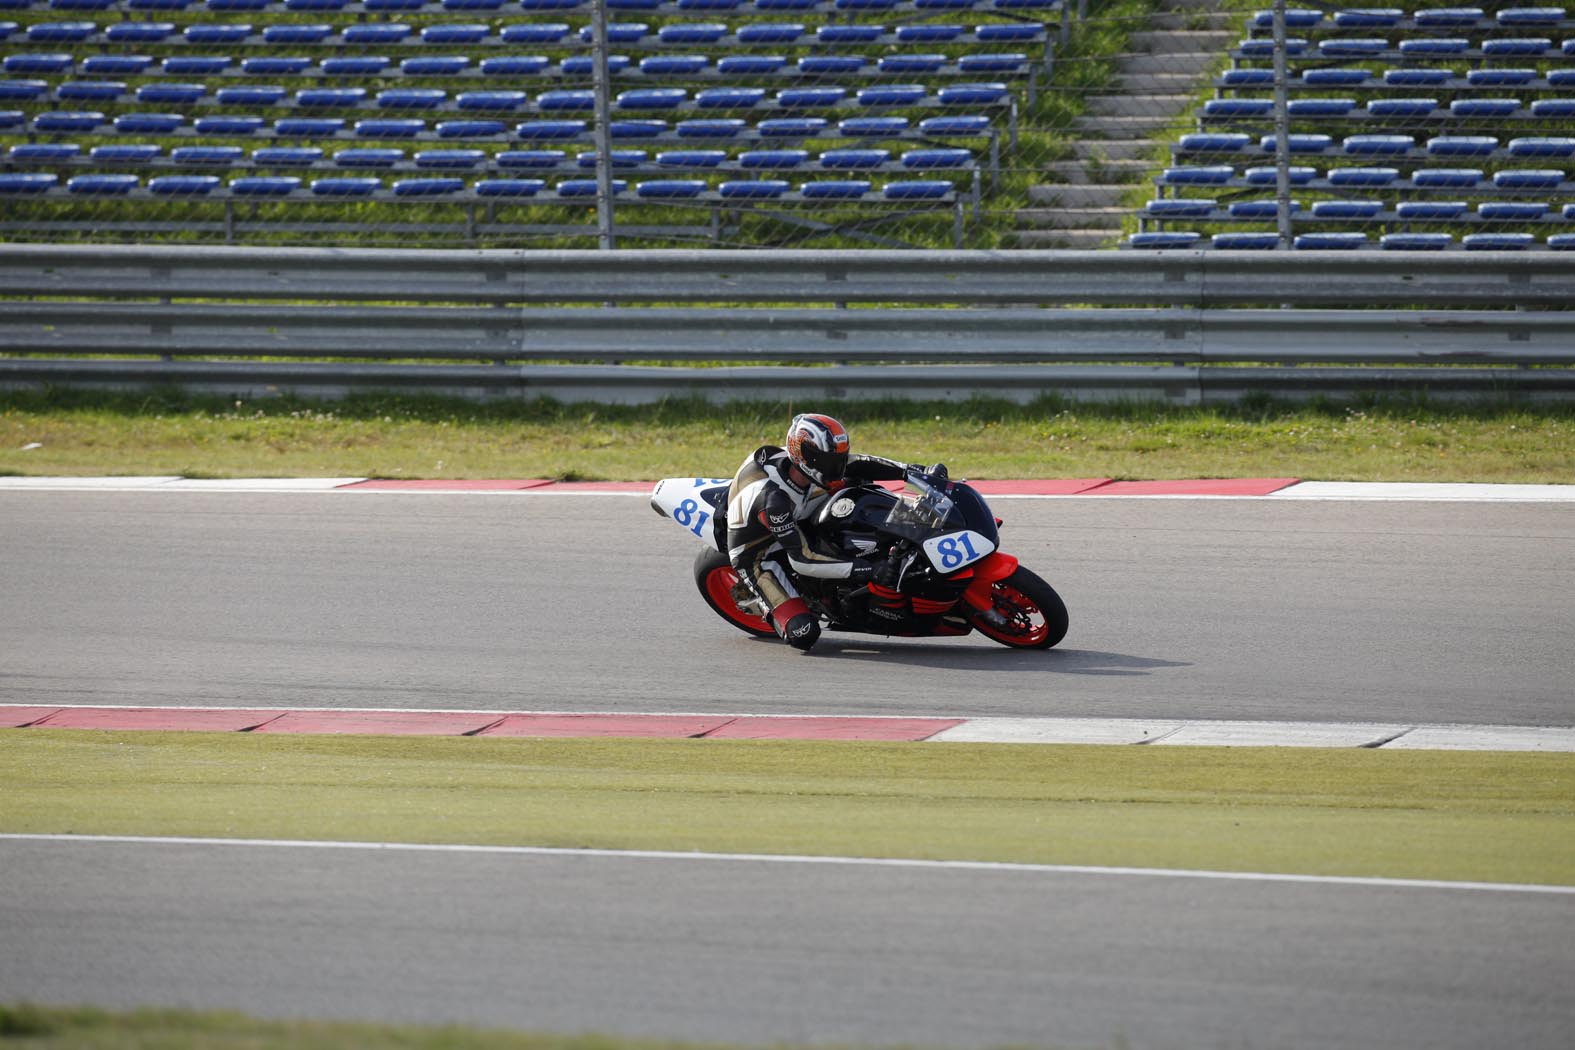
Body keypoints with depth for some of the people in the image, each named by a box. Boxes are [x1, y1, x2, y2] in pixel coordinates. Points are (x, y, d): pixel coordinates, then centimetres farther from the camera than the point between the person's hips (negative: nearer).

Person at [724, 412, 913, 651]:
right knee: (804, 634, -28)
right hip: (760, 556, -8)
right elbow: (801, 558, -39)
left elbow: (861, 464, -3)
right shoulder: (772, 497, -38)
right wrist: (866, 570, -44)